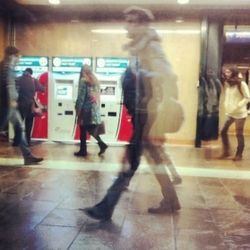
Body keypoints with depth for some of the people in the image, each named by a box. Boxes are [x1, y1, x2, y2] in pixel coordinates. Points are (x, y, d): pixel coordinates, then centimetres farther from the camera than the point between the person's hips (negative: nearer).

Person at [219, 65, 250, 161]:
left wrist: (237, 107, -20)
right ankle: (226, 151, 18)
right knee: (223, 131, 4)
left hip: (240, 113, -6)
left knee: (239, 134, 1)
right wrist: (226, 107, 3)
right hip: (230, 113, 6)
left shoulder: (241, 84, -11)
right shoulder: (227, 84, 7)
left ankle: (239, 155, 13)